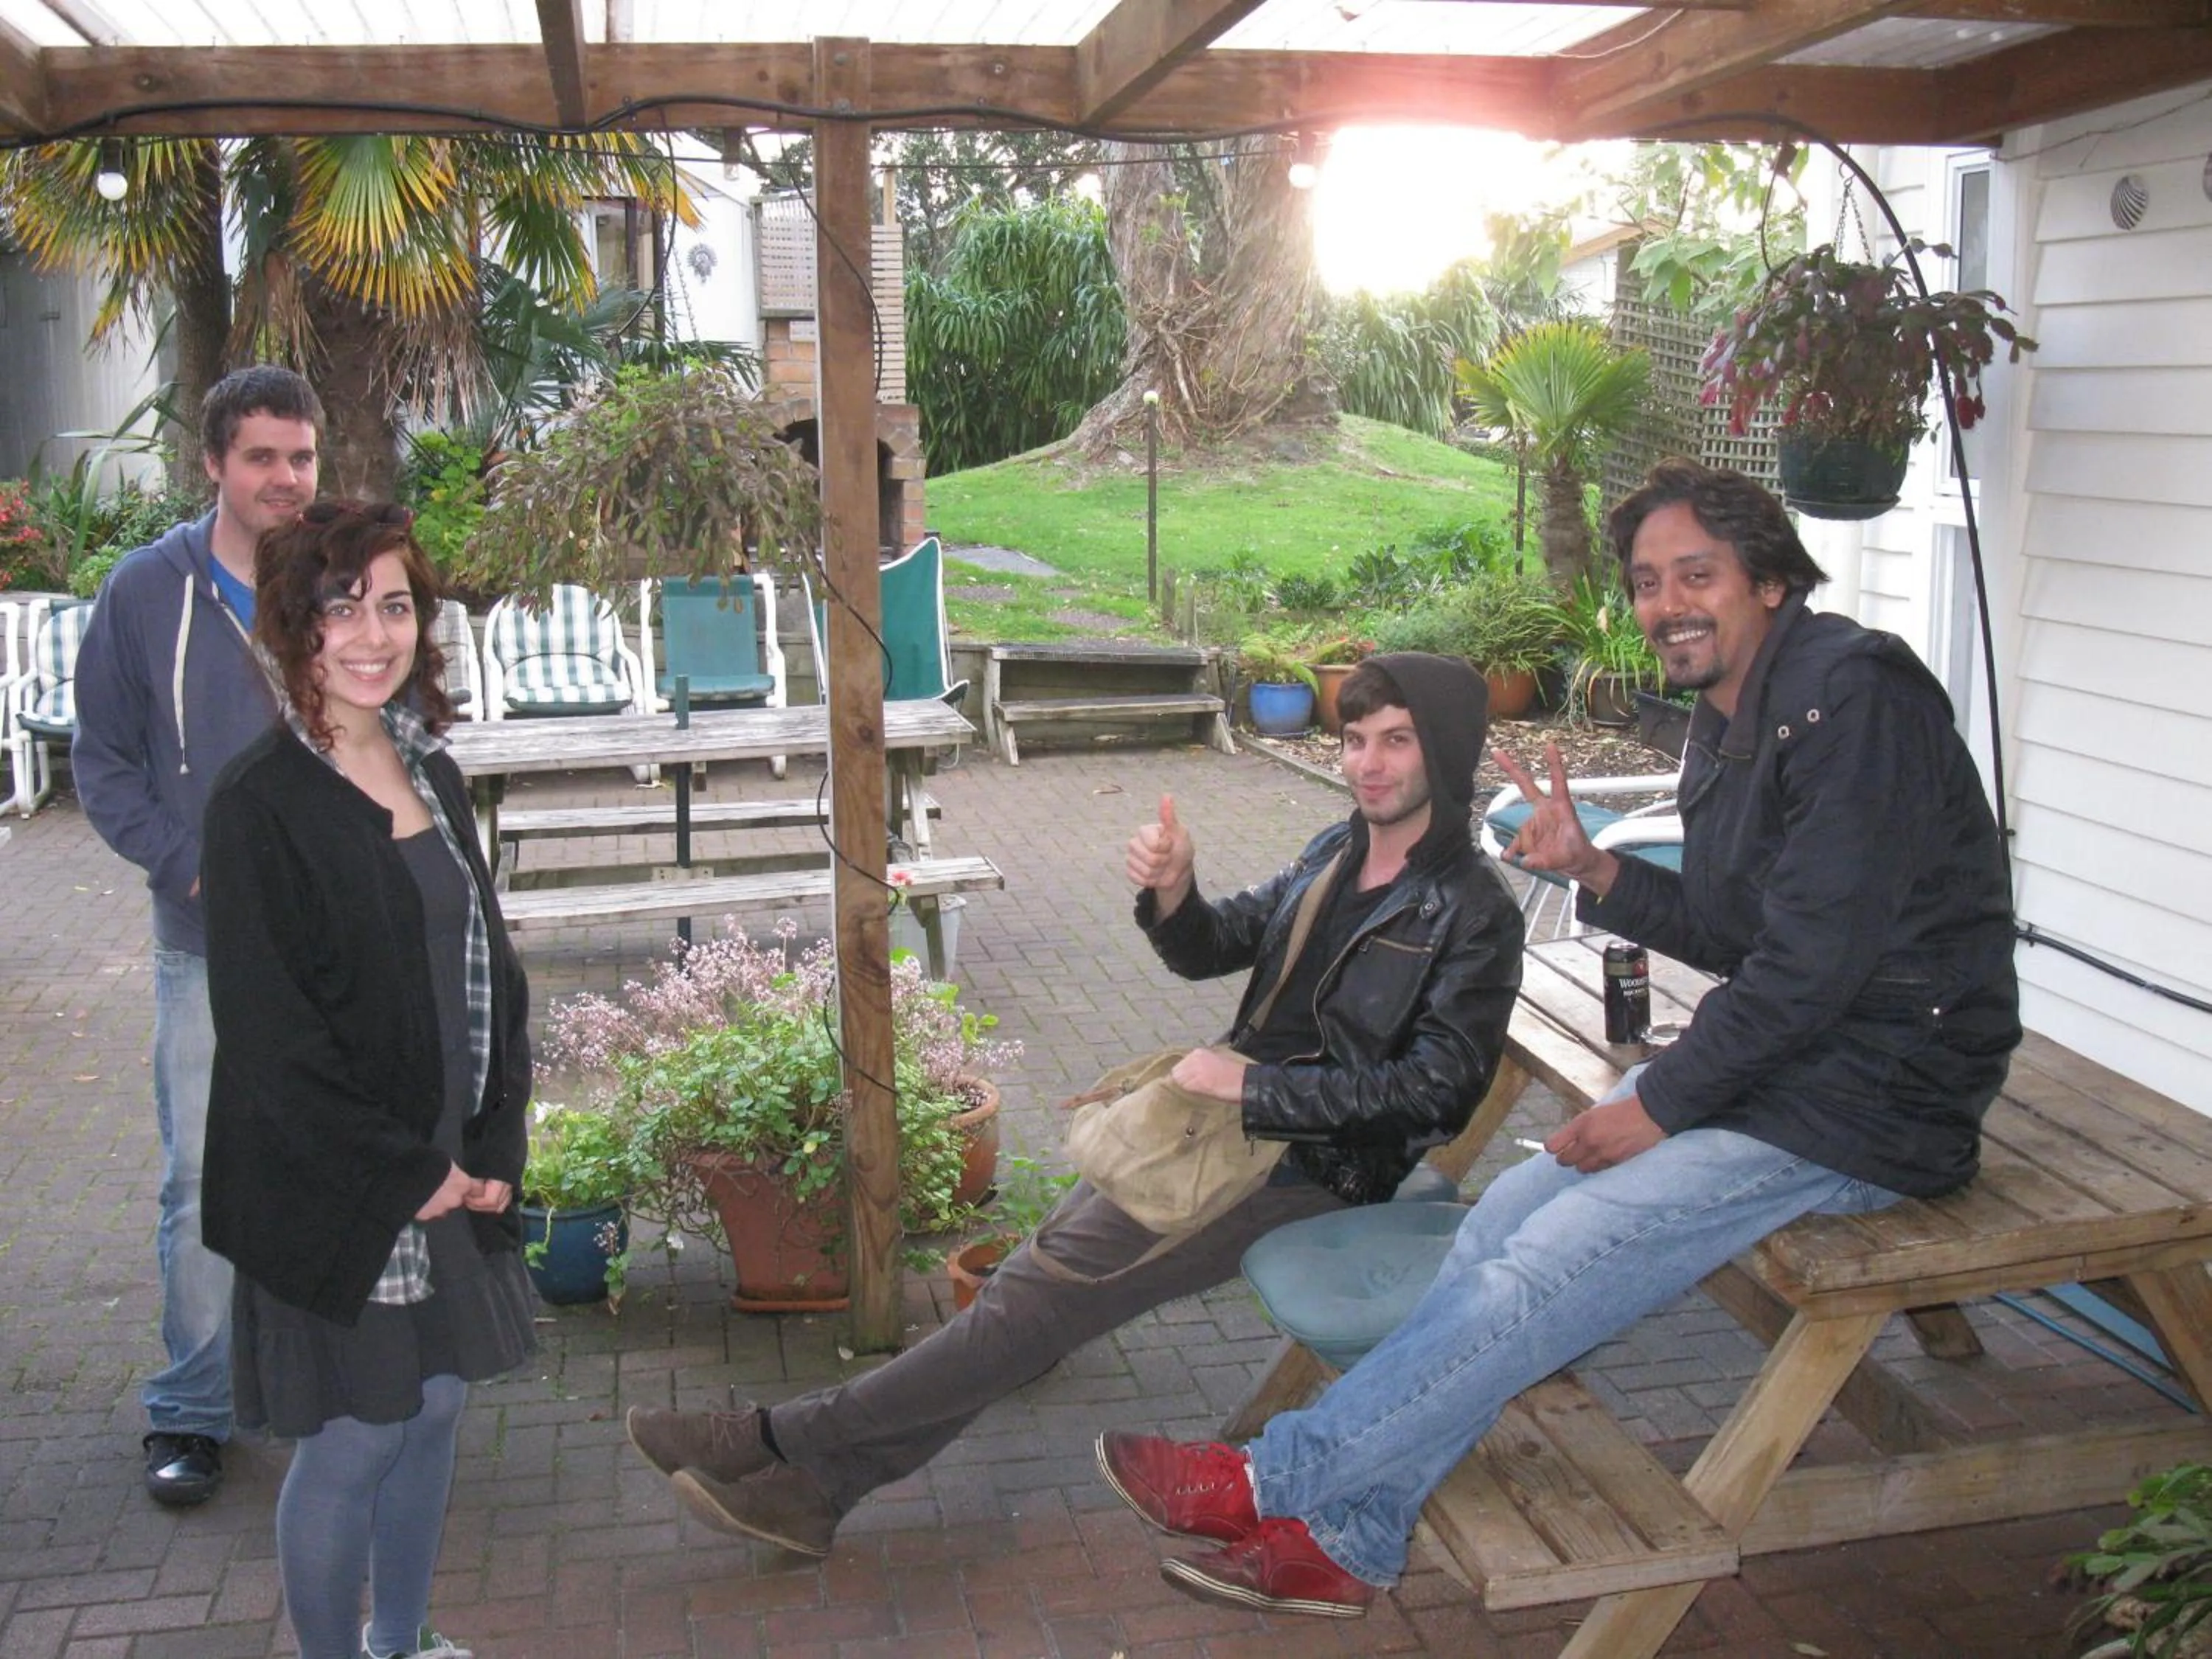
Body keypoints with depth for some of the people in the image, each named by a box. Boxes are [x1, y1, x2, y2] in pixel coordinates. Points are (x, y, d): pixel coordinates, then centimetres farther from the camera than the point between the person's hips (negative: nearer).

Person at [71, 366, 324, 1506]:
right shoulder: (148, 591, -2)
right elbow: (102, 762, 3)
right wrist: (193, 865, -10)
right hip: (208, 948, -1)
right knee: (203, 1184, 3)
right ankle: (191, 1412, 18)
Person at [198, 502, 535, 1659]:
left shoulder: (428, 773, 6)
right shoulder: (262, 803, -16)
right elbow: (267, 1034, -18)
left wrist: (492, 1149, 1)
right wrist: (407, 1173, -13)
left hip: (454, 1169, 7)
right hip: (337, 1192, -7)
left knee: (436, 1408, 18)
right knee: (351, 1444, 5)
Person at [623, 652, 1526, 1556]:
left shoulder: (1473, 914, -10)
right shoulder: (1338, 849, 13)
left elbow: (1434, 1083, -18)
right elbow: (1214, 949, 16)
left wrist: (1253, 1083, -20)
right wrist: (1173, 895, -8)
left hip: (1311, 1166, -7)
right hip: (1228, 1116, 7)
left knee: (1058, 1279, -14)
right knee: (1045, 1269, -8)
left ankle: (797, 1439, -8)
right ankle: (816, 1480, -9)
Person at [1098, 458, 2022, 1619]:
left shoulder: (1853, 696, -19)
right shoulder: (1732, 720, 12)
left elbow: (1819, 956, -24)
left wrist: (1658, 1107, -17)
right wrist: (1594, 871, 0)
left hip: (1869, 1095, -9)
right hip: (1773, 1058, 9)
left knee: (1551, 1261, -17)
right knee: (1509, 1209, -3)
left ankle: (1281, 1482, -6)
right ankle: (1344, 1538, 2)